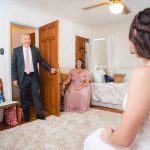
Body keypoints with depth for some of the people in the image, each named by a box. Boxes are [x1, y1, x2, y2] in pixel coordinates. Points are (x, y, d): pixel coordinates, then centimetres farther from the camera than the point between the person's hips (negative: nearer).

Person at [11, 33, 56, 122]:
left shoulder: (35, 50, 6)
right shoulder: (16, 50, 1)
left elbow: (41, 61, 10)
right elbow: (14, 65, 0)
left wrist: (50, 68, 0)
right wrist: (14, 78, -6)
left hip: (34, 76, 1)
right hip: (23, 77, -1)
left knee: (37, 95, 7)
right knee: (24, 97, 9)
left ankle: (39, 114, 20)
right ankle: (26, 115, 26)